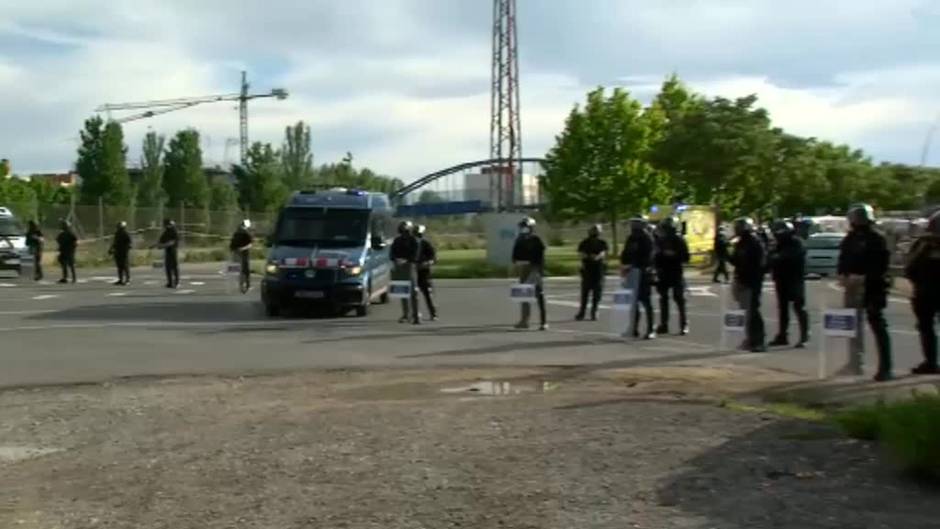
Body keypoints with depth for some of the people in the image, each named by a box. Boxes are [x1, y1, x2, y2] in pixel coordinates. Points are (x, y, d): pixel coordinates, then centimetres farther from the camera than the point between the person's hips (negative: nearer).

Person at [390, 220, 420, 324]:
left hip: (409, 266, -5)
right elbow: (391, 253, 8)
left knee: (413, 292, -11)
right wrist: (396, 260, -13)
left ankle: (415, 315, -12)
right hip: (398, 268, 5)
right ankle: (406, 314, 17)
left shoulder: (413, 240, 0)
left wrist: (406, 261, -23)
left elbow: (415, 255, -8)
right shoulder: (397, 241, 14)